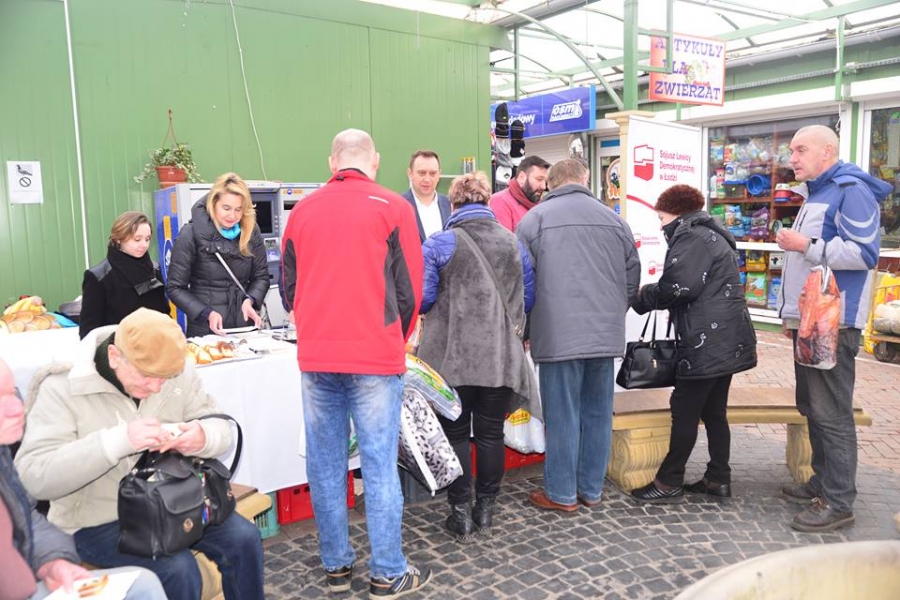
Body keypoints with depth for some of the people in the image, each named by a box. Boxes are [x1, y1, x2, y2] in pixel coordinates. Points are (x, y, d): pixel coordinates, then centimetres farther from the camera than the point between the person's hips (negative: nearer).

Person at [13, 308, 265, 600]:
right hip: (99, 521, -4)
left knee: (244, 539, -13)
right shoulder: (62, 388, -17)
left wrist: (203, 438, -28)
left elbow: (221, 429, -1)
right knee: (178, 570, -25)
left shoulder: (179, 372, -6)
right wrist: (119, 440, -39)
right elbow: (34, 476, -25)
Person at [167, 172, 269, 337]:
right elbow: (175, 288, -8)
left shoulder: (251, 231, 0)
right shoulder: (191, 235, -9)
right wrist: (207, 313, -19)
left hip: (245, 326, 3)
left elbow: (261, 276, 5)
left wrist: (250, 300, -14)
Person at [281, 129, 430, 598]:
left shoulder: (303, 210, 9)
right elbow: (410, 289, -2)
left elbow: (290, 287, 13)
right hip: (375, 356, -3)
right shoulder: (393, 207, -1)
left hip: (315, 356, 4)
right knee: (379, 466, 3)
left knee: (326, 464, 11)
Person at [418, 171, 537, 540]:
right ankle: (486, 509, 22)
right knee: (491, 433, 12)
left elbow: (422, 298, -7)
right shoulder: (514, 243, 4)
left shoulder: (439, 244, -6)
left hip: (452, 357, -2)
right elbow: (528, 300, 10)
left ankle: (461, 513, 14)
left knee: (455, 433, 9)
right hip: (502, 357, 3)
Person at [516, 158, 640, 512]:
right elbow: (633, 277, 16)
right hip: (607, 334, 4)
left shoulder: (534, 219, 0)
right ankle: (591, 489, 24)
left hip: (559, 333, -4)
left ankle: (561, 493, 14)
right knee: (598, 412, 13)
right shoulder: (613, 219, 12)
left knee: (562, 415, 4)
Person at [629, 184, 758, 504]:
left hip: (707, 342, -10)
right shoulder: (710, 235, 21)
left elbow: (680, 286, -22)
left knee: (684, 410, -3)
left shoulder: (689, 237, -11)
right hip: (725, 339, 10)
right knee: (714, 411, 15)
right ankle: (719, 479, 22)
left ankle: (669, 483, 6)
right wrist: (672, 307, 11)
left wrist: (642, 297, -7)